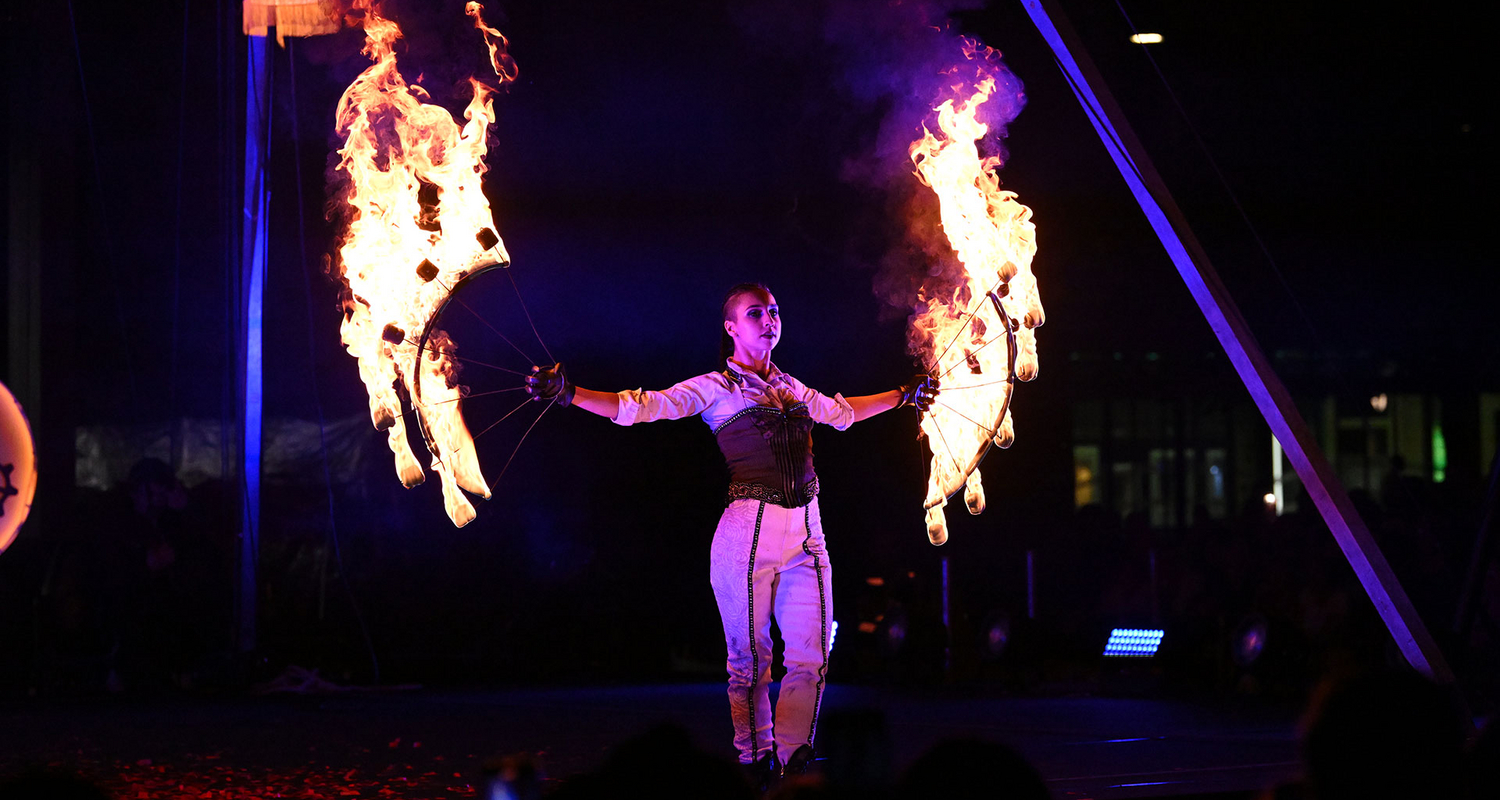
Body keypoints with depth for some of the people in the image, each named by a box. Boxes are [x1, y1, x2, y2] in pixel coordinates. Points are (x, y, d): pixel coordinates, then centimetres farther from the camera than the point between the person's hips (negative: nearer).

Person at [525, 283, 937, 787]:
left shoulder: (791, 387, 19)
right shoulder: (714, 388, 3)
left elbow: (841, 413, 38)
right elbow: (640, 407, -7)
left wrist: (901, 396, 47)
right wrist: (569, 395, -19)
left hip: (806, 535, 5)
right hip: (747, 532, -5)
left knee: (811, 658, -1)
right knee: (750, 658, 0)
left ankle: (794, 764, 7)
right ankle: (756, 765, 10)